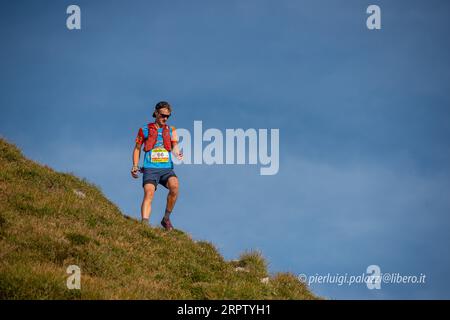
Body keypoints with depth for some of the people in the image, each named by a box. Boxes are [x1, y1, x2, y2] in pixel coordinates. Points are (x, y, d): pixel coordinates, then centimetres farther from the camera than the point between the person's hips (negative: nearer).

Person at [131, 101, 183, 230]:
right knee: (149, 193, -23)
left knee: (174, 186, -27)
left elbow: (175, 146, 5)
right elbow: (137, 148, 17)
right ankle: (144, 224, -32)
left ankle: (166, 218, -12)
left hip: (167, 168, 1)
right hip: (150, 169, -1)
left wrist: (177, 153, -19)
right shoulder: (144, 130, 12)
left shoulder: (171, 130, 17)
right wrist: (135, 166, 5)